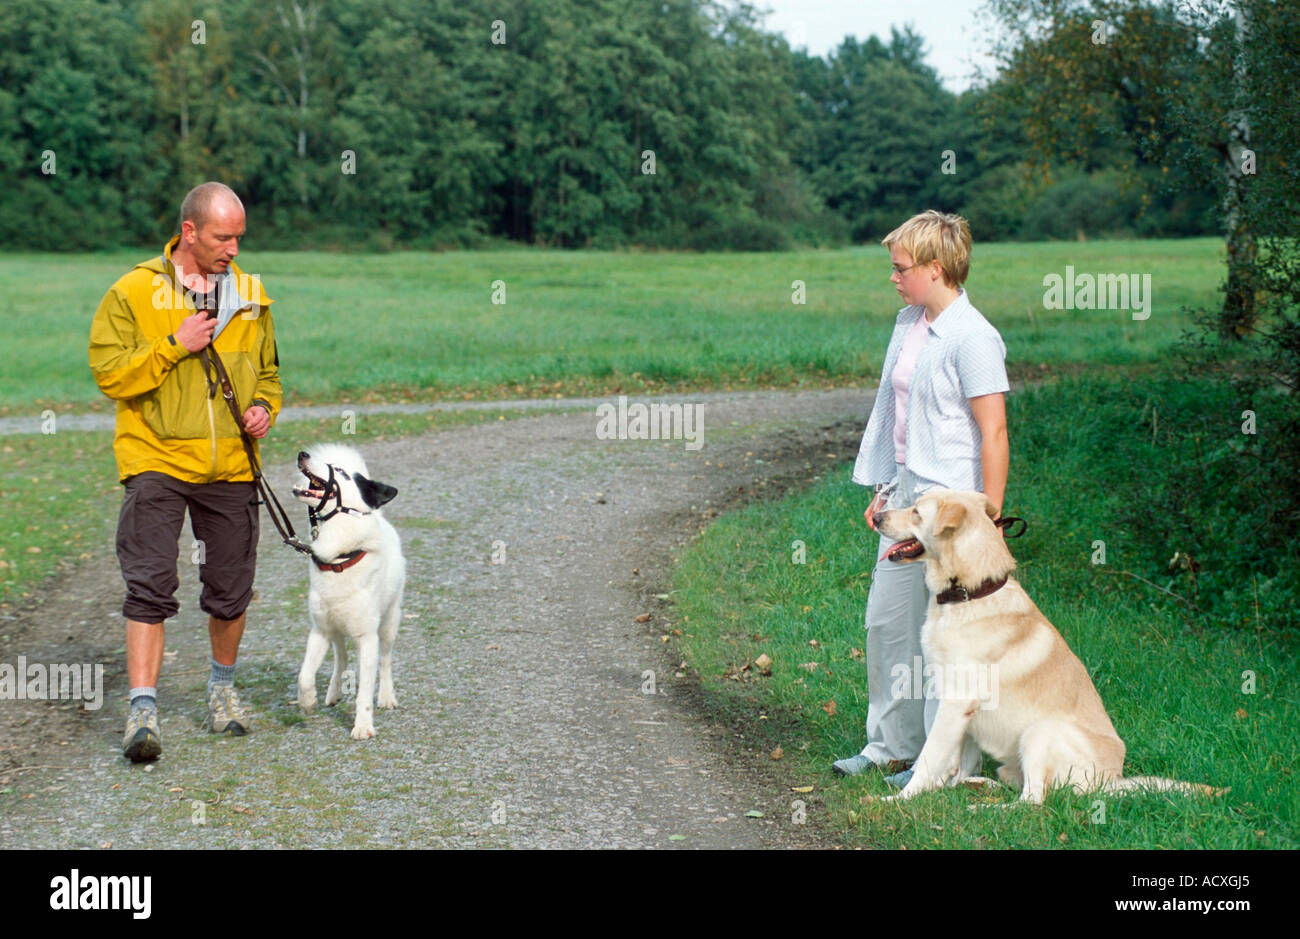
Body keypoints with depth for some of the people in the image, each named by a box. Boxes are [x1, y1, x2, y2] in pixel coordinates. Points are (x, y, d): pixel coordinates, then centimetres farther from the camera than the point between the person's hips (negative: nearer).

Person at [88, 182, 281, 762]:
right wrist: (175, 345, -16)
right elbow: (109, 374, -8)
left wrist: (264, 407, 1)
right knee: (149, 587, -11)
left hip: (230, 468, 4)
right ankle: (143, 711, -10)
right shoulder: (133, 292, -4)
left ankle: (222, 687, 33)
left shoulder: (250, 294, 10)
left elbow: (267, 370, 22)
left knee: (231, 591, 10)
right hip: (156, 459, -4)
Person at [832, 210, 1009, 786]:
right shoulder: (908, 325, 11)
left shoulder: (972, 338, -15)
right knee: (886, 620, 13)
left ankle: (950, 765, 10)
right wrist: (886, 490, 19)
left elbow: (994, 434, -17)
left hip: (953, 500, -9)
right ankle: (892, 746, 27)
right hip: (907, 493, 9)